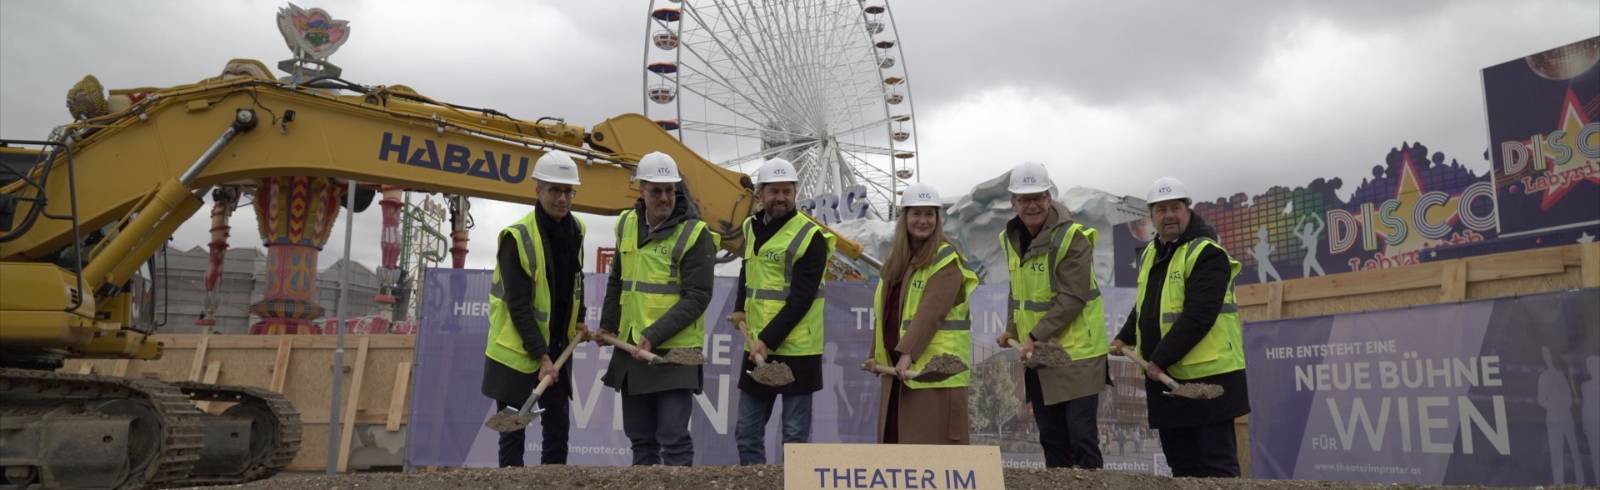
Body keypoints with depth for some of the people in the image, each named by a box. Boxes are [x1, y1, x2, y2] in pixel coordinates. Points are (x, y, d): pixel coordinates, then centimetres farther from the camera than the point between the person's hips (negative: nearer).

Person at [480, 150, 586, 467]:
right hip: (517, 350, -6)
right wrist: (541, 357, -21)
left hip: (557, 347, 7)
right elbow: (518, 307, -20)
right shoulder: (517, 237, -19)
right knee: (513, 431, 2)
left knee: (558, 428, 12)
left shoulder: (576, 230, 2)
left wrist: (579, 321, 14)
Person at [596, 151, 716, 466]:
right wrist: (608, 325, 17)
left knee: (673, 437, -6)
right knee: (639, 437, 16)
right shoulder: (627, 224, 9)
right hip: (632, 348, 7)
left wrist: (654, 336, -20)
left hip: (675, 350, -6)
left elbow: (697, 298, -15)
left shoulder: (694, 234, -11)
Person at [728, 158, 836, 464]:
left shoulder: (810, 236, -12)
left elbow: (801, 298, -16)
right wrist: (740, 308, 9)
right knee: (747, 433, 12)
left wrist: (769, 340, -20)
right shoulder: (752, 227, 9)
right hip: (757, 347, 7)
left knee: (795, 437, 2)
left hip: (795, 350, -7)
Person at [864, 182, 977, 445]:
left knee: (934, 439, -6)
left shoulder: (947, 259, -8)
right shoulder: (896, 260, 16)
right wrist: (877, 354, 11)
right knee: (894, 435, 11)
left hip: (935, 366, -8)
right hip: (896, 363, 8)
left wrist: (908, 353, -26)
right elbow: (883, 310, 17)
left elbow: (931, 312, -19)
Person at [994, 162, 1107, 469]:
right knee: (1051, 437, 14)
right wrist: (1013, 330, 11)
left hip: (1076, 352, -7)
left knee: (1082, 435, -6)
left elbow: (1071, 299, -19)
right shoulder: (1011, 238, 8)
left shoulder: (1072, 237, -14)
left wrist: (1035, 336, -20)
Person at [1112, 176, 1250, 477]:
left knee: (1216, 463, -4)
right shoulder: (1149, 254, 16)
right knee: (1180, 463, 15)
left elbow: (1197, 317, -20)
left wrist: (1160, 358, -20)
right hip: (1165, 375, 8)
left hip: (1207, 374, -8)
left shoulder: (1207, 254, -12)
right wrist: (1125, 338, 17)